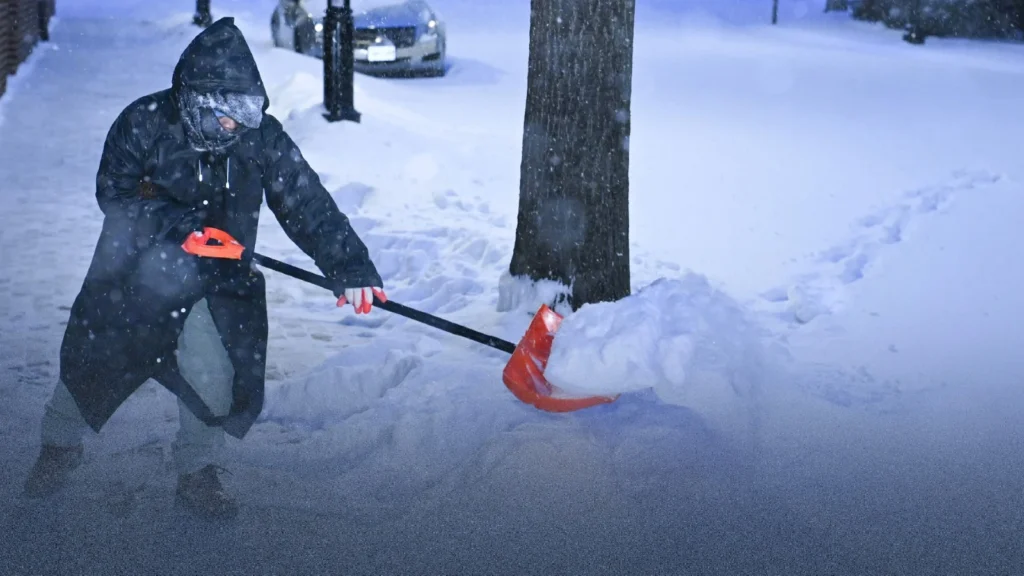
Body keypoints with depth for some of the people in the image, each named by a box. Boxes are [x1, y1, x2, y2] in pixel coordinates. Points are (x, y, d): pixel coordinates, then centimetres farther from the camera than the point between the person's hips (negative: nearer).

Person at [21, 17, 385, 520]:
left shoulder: (262, 138, -15)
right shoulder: (145, 122, -19)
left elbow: (308, 205, -17)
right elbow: (114, 194, -17)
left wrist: (350, 266, -27)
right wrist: (181, 224, -30)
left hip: (215, 283, 1)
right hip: (134, 271, -1)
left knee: (214, 380, -11)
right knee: (91, 361, 10)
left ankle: (196, 474, 17)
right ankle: (59, 447, 41)